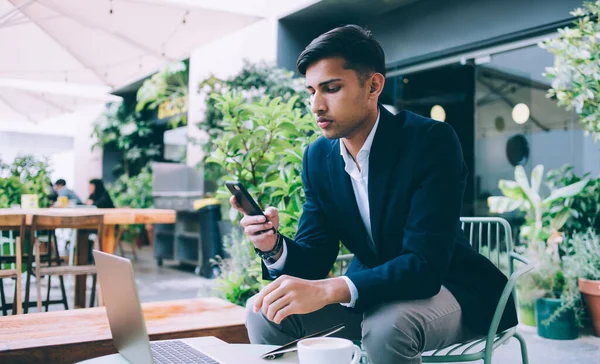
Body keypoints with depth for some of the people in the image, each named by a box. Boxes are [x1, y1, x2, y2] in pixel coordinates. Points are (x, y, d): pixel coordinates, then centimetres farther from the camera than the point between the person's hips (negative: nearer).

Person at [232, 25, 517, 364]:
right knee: (263, 309, -13)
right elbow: (315, 257, -2)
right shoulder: (318, 156, -3)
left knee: (386, 324, -37)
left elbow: (424, 264, -30)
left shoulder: (432, 141, -22)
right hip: (370, 292, 5)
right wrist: (275, 247, -25)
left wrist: (326, 290, -42)